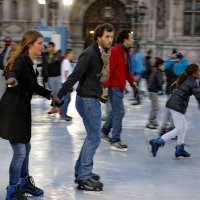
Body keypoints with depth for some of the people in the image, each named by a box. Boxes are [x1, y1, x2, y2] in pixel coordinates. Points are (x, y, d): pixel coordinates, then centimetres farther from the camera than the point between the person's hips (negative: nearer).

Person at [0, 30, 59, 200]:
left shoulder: (30, 62, 9)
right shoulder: (22, 60, -18)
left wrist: (50, 94, 32)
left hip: (22, 110, 10)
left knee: (26, 147, 21)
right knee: (20, 151, -5)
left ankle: (24, 182, 37)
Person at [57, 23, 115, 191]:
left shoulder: (102, 53, 8)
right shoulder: (89, 54, -19)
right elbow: (74, 77, -22)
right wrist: (59, 97, -22)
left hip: (92, 99, 10)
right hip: (88, 100, -10)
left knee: (92, 136, 18)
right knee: (94, 138, -4)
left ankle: (81, 171, 28)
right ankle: (84, 178, 2)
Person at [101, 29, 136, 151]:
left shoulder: (126, 52, 13)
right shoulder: (115, 51, -16)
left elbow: (127, 69, 19)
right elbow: (109, 69, -20)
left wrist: (131, 81, 7)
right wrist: (106, 86, -22)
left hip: (120, 86, 10)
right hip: (114, 86, -10)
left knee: (115, 111, 18)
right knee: (119, 111, -9)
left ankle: (105, 133, 33)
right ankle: (115, 141, -5)